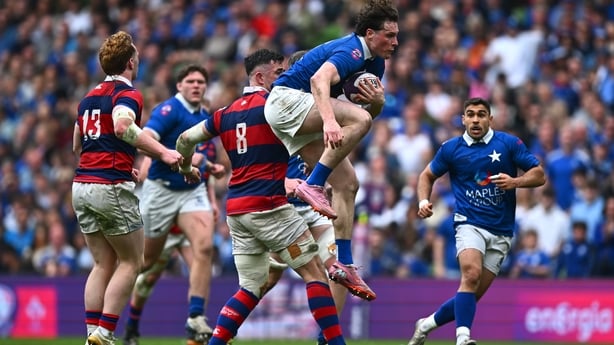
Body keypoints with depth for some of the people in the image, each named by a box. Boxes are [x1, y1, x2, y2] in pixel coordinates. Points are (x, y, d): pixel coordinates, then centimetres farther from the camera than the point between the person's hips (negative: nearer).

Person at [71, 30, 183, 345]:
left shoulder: (89, 97, 17)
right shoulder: (126, 93, -7)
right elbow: (122, 126, -29)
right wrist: (162, 153, -31)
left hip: (82, 186, 7)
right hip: (112, 187, -7)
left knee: (103, 264, 12)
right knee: (131, 262, 4)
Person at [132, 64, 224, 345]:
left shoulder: (206, 118, 11)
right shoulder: (169, 110, -13)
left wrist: (210, 168, 11)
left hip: (193, 190, 5)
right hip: (161, 191, -5)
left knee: (204, 246, -19)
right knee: (148, 259, 7)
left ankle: (196, 318, -21)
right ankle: (132, 321, 32)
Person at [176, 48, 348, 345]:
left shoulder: (227, 113, 15)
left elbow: (185, 139, 21)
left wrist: (186, 169, 38)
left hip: (235, 209, 7)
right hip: (268, 206, -7)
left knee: (252, 288, 12)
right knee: (315, 273, -3)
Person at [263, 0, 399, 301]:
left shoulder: (374, 62, 12)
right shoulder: (352, 51, -18)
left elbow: (373, 112, 22)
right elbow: (319, 79, -37)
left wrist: (377, 101, -3)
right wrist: (329, 120, -52)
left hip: (302, 123, 10)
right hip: (287, 99, -10)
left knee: (347, 183, 1)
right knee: (359, 119, -30)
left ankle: (344, 264, 0)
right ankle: (312, 186, -28)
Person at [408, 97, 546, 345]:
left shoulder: (509, 143, 1)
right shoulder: (451, 148, 4)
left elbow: (539, 175, 2)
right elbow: (427, 175, 18)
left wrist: (514, 182, -17)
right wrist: (424, 201, -2)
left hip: (501, 232, 2)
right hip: (469, 223, -2)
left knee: (472, 295, 1)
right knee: (471, 273, -30)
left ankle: (427, 324, 22)